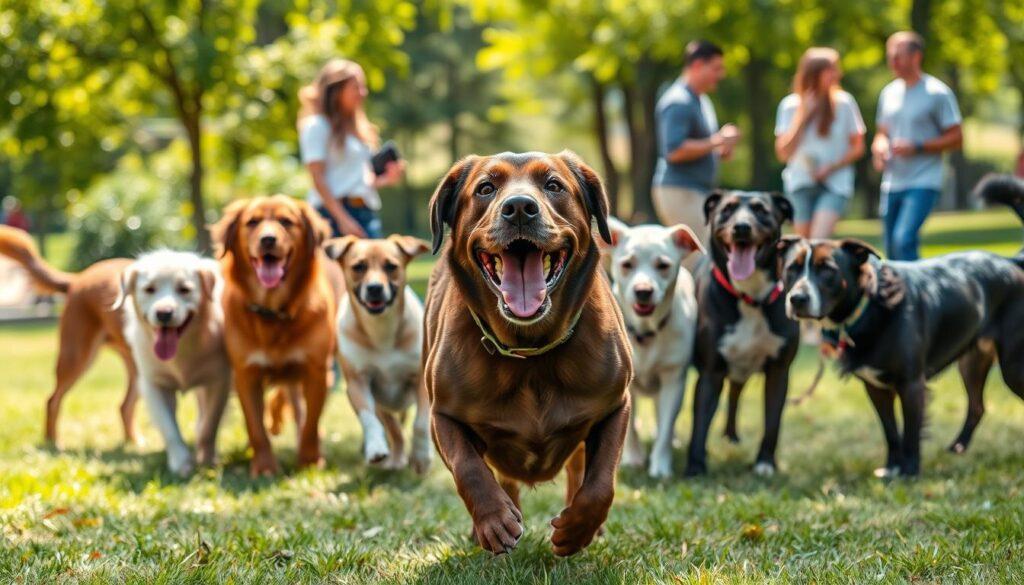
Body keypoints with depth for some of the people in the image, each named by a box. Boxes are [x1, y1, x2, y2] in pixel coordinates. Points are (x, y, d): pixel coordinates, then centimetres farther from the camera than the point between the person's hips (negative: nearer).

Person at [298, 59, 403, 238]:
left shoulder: (358, 127, 21)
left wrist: (385, 179, 4)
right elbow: (317, 178, -10)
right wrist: (342, 219, -18)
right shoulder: (317, 126, -2)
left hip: (367, 210, 7)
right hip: (334, 211, -7)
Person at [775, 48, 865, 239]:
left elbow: (858, 148, 4)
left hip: (834, 184, -2)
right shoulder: (790, 105, 0)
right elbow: (783, 153, -4)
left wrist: (831, 168, -11)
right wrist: (802, 115, -10)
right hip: (800, 185, 2)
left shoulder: (844, 103, -2)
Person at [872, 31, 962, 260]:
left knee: (904, 239, -22)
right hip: (892, 183, 7)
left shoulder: (937, 93, -7)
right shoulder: (889, 93, 11)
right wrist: (879, 147, -1)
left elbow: (956, 138, -6)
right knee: (891, 250, 10)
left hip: (923, 183, -7)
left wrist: (916, 147, -16)